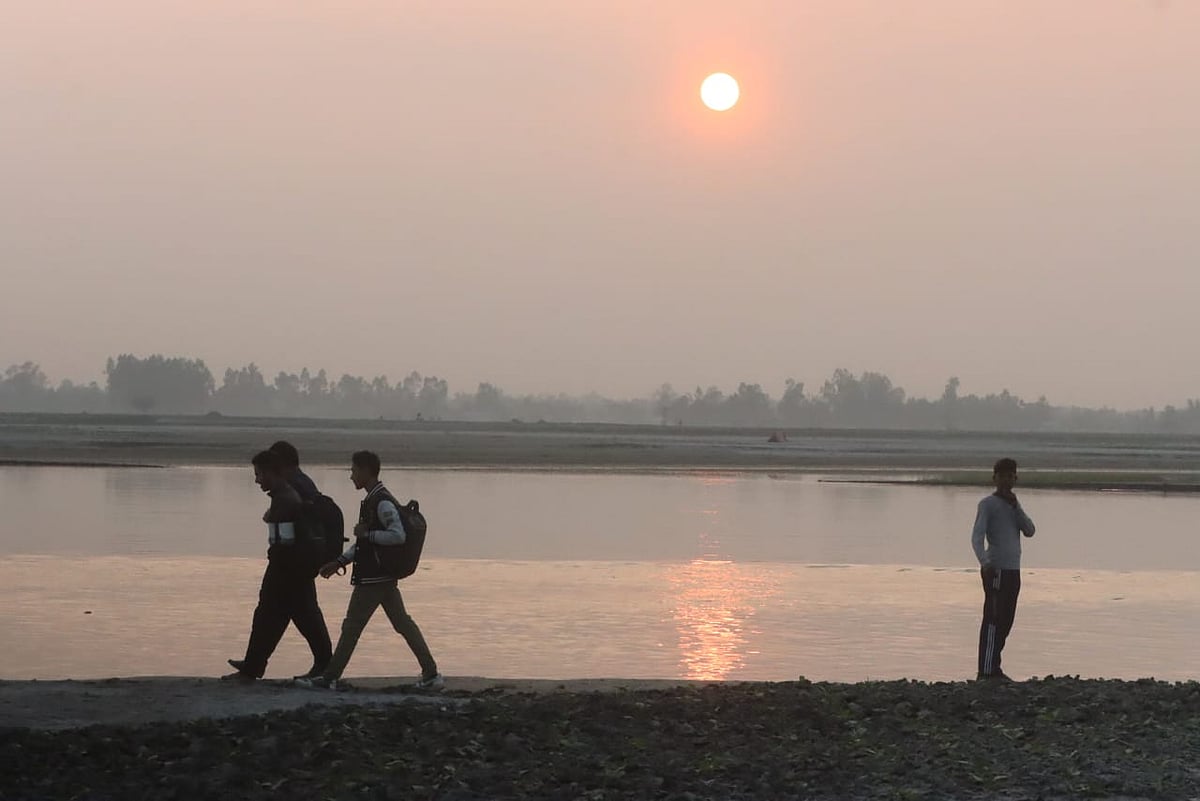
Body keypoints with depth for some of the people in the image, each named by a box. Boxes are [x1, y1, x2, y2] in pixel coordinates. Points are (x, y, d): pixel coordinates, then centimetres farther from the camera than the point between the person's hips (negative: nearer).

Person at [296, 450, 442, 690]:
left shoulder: (383, 503, -16)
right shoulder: (373, 500, 15)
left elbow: (398, 536, -26)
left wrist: (366, 533, -18)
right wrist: (339, 562, 19)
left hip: (373, 579, -10)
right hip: (384, 577, 10)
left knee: (352, 627, -2)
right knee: (402, 623, 10)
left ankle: (330, 678, 5)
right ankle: (431, 674, 11)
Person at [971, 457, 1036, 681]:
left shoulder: (1013, 504, 19)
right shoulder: (988, 504, -3)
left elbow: (1029, 531, 7)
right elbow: (977, 536, -14)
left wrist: (1016, 507, -5)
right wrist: (984, 562, -30)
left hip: (1013, 570, 8)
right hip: (996, 570, -8)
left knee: (1006, 622, 10)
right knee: (993, 619, -11)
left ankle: (994, 669, 15)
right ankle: (985, 672, -14)